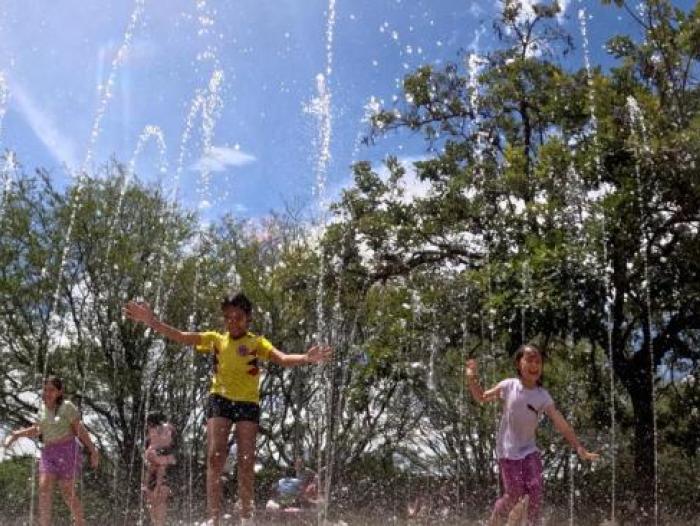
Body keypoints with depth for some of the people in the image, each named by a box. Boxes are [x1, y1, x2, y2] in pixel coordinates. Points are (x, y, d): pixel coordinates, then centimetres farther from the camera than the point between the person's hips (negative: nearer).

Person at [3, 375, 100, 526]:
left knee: (67, 492, -2)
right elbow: (38, 429, 20)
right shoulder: (43, 406, 9)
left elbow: (80, 430, -8)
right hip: (49, 453, 6)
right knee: (44, 488, -9)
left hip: (67, 451, -6)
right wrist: (15, 435, 12)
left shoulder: (67, 407, -9)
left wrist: (93, 451, -8)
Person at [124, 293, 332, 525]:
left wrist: (306, 358, -35)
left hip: (248, 402, -1)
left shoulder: (257, 342, 0)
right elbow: (181, 336, -1)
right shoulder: (215, 339, 6)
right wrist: (152, 321, -13)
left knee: (246, 462, -1)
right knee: (215, 457, -10)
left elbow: (283, 359, -14)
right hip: (220, 399, 1)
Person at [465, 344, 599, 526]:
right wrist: (472, 379, -15)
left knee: (535, 492, -8)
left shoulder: (543, 396, -8)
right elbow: (481, 398, 2)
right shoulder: (508, 386, -11)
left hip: (529, 450, 2)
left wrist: (579, 448, -16)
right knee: (514, 494, -4)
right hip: (508, 450, -2)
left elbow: (561, 424, -10)